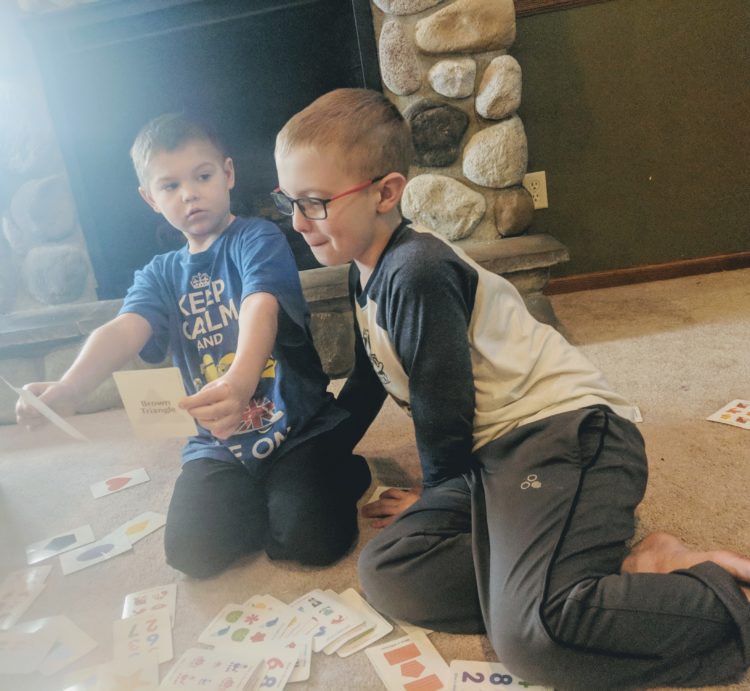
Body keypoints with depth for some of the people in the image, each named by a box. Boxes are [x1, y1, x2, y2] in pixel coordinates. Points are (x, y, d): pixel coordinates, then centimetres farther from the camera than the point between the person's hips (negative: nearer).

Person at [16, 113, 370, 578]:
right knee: (193, 551, -15)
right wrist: (69, 388, -32)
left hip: (299, 429, -4)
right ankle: (261, 498, 13)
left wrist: (241, 381, -48)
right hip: (219, 444, 4)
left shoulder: (259, 239, -6)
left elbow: (261, 309, -27)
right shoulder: (161, 274, 10)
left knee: (312, 538, -22)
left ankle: (347, 470, 9)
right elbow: (124, 331, -10)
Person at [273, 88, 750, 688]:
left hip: (569, 434, -10)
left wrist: (438, 492, 6)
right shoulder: (367, 273, 15)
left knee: (532, 636, -29)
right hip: (495, 455, 10)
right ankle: (634, 571, -7)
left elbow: (443, 407, -13)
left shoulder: (416, 272, -17)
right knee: (386, 573, -9)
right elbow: (369, 380, 27)